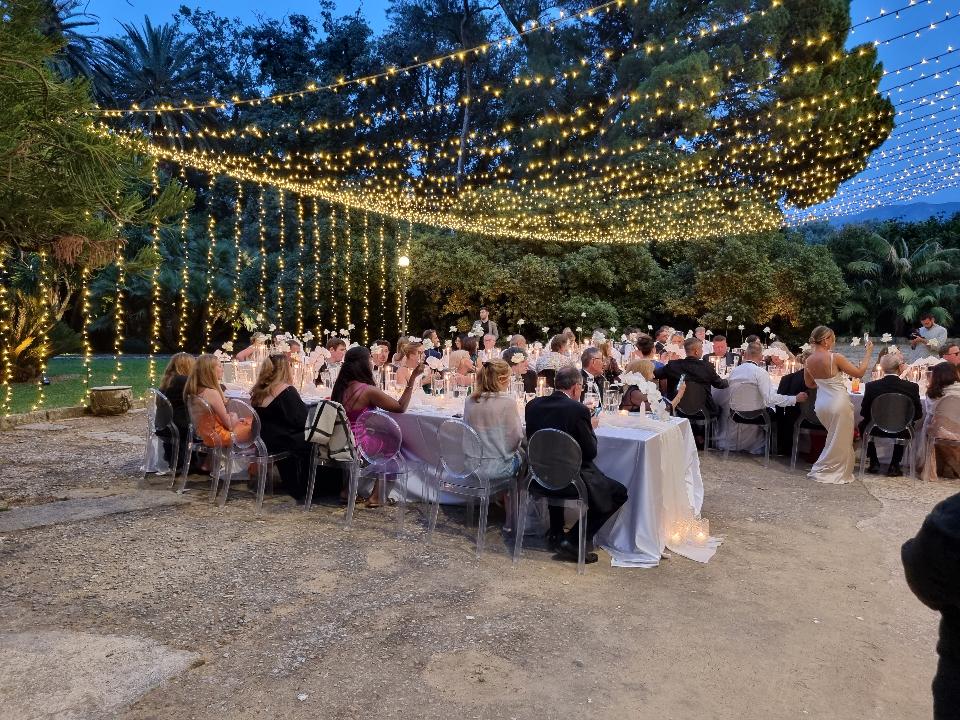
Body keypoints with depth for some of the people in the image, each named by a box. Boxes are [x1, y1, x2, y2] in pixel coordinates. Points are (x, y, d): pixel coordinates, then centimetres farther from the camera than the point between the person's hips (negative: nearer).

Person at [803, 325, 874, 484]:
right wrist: (868, 354, 0)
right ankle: (837, 472, 14)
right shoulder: (835, 358, -18)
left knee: (833, 438, 23)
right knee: (840, 440, 7)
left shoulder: (808, 361, 1)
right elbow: (859, 372, -10)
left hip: (821, 404, 6)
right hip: (838, 403, -6)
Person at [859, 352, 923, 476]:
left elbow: (864, 413, -6)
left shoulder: (871, 386, -16)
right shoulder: (912, 387, -14)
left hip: (877, 430, -1)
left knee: (862, 424, 30)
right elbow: (918, 415, -4)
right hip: (902, 432, 1)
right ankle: (894, 465, 28)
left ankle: (874, 463, 26)